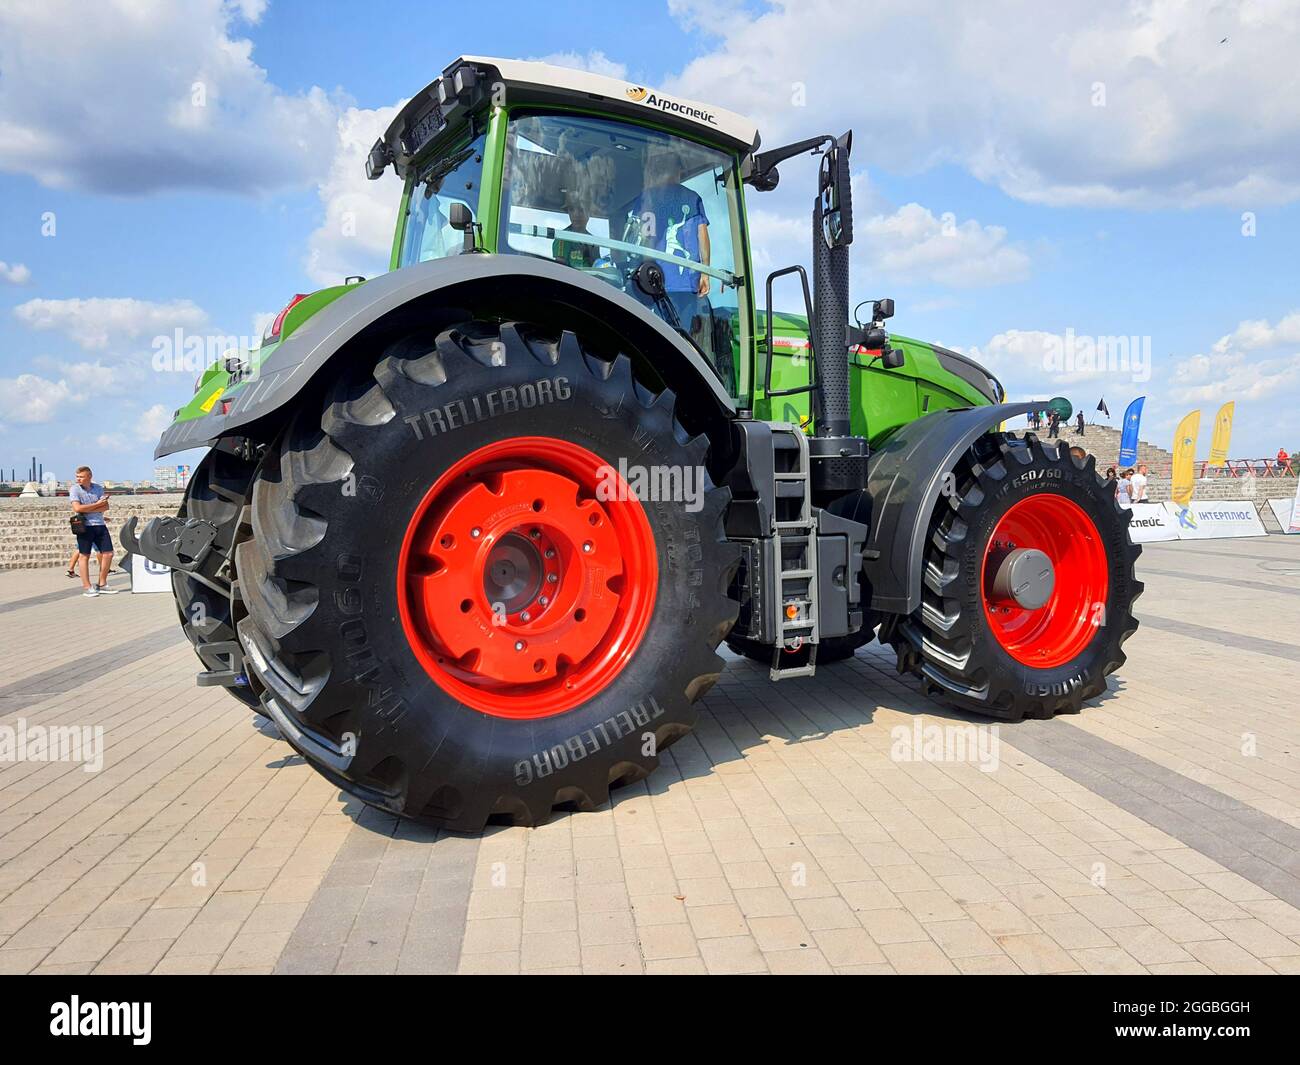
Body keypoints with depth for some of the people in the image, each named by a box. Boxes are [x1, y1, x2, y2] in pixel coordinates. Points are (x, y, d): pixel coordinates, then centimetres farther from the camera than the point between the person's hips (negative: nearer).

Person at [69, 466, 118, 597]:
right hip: (85, 526, -4)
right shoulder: (75, 489, -2)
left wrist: (87, 510, -12)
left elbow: (106, 506, -2)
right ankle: (87, 587, 4)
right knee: (85, 556, -1)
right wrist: (97, 504, -10)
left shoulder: (98, 488, 9)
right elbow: (77, 508, -15)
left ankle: (102, 585, 14)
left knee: (108, 553, 3)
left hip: (100, 524, 4)